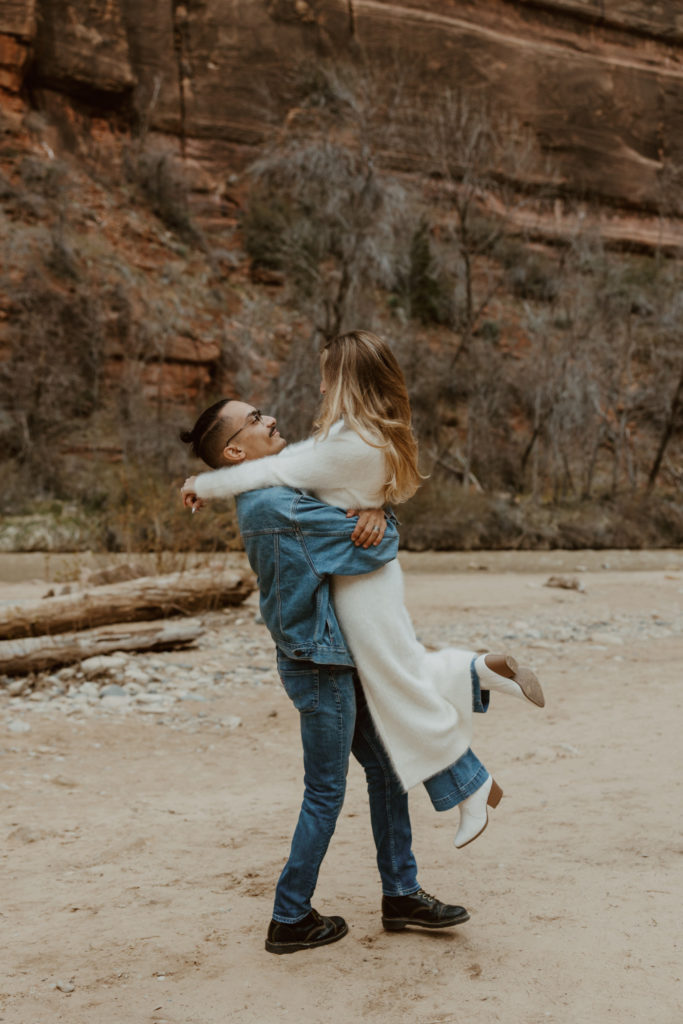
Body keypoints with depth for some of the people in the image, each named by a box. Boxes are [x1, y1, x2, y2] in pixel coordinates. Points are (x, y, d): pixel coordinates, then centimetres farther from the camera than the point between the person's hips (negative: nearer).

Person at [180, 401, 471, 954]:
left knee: (387, 768, 15)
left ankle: (401, 893, 27)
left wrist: (371, 511, -12)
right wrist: (383, 527, 0)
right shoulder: (273, 506, -22)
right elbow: (377, 549, -23)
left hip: (338, 658, 9)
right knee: (326, 792, 3)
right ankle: (290, 920, 17)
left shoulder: (277, 495, 9)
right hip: (318, 664, -9)